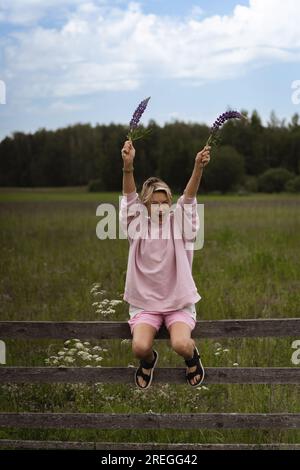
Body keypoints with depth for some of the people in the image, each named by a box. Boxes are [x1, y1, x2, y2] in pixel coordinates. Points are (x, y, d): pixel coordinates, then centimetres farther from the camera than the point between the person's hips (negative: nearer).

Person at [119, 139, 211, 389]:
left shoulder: (178, 225, -3)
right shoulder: (139, 227, -3)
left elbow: (189, 199, -20)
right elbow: (129, 198, -20)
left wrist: (198, 167, -39)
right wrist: (128, 166, -39)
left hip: (178, 301, 0)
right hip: (145, 302, 1)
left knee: (181, 345, -27)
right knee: (140, 347, -25)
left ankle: (192, 355, 13)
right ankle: (148, 360, 15)